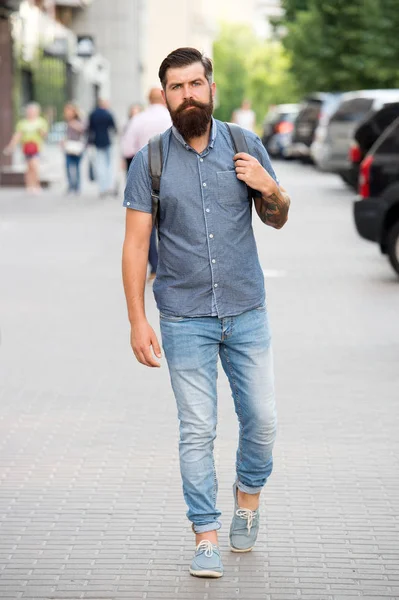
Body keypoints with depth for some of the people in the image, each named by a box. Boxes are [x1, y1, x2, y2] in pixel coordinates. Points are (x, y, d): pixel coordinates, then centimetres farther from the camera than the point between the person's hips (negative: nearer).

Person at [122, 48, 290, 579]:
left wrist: (269, 188, -11)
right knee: (197, 430, -1)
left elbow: (278, 220, 13)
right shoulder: (149, 161, -3)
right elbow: (135, 243, -4)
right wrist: (138, 321, -10)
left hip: (247, 312, 2)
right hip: (185, 319, -2)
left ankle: (249, 494, 33)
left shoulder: (245, 146, 2)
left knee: (262, 419, 5)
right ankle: (207, 536, 8)